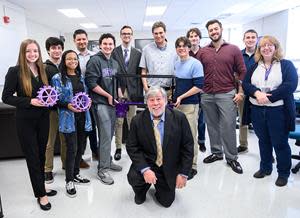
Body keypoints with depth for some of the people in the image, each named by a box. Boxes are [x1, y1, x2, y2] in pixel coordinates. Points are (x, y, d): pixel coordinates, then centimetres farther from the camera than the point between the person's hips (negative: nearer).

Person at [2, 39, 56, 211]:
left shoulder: (43, 71, 6)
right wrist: (30, 101, -21)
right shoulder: (15, 71, -9)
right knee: (32, 156, 6)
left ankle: (41, 187, 34)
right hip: (25, 121, -5)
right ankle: (41, 194, 19)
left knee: (41, 154, 16)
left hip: (43, 118, 5)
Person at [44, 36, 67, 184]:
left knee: (66, 139, 12)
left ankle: (66, 164, 28)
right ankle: (48, 170, 17)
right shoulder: (44, 68, -2)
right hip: (51, 109, -3)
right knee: (49, 141, 5)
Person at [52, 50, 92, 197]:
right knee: (72, 149, -5)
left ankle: (76, 174, 31)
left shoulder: (80, 77, 14)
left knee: (80, 147, 12)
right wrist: (68, 106, -21)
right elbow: (55, 100, -6)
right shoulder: (58, 78, -4)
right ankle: (69, 181, 11)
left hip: (82, 116, 6)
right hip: (69, 117, -6)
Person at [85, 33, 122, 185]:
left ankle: (107, 161, 28)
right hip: (100, 103, -7)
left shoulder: (115, 63, 16)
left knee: (110, 134, 13)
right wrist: (108, 95, -10)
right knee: (105, 135, -8)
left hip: (113, 103, 7)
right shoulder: (95, 60, -7)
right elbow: (91, 83, -14)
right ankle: (103, 169, 3)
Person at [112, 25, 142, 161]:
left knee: (132, 121, 8)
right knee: (118, 121, 3)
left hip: (132, 91, 2)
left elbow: (139, 74, 7)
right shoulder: (114, 52, 5)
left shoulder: (138, 53, 10)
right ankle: (118, 148, 14)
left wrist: (139, 94, 1)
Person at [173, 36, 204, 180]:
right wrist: (174, 97, 12)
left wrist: (181, 97, -15)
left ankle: (192, 166, 14)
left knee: (190, 136, 1)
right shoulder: (176, 64, 11)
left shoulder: (195, 64, -9)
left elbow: (198, 86, -15)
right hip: (177, 104, 7)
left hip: (190, 105, -6)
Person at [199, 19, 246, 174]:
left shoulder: (233, 49, 3)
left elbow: (242, 72, 2)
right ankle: (216, 153, 26)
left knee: (228, 127, -1)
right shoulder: (203, 52, 8)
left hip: (226, 95, -3)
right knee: (212, 126, 10)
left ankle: (232, 158, 13)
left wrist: (241, 92, -4)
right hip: (207, 96, 3)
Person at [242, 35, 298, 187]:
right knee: (263, 141, 16)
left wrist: (268, 97, -20)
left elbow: (290, 85, -14)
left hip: (278, 110, -3)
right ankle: (265, 168, 32)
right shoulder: (255, 66, 12)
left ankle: (283, 173, 22)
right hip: (257, 110, 4)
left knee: (280, 143, 4)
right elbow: (245, 83, 2)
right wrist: (257, 93, -18)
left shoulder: (286, 65, 0)